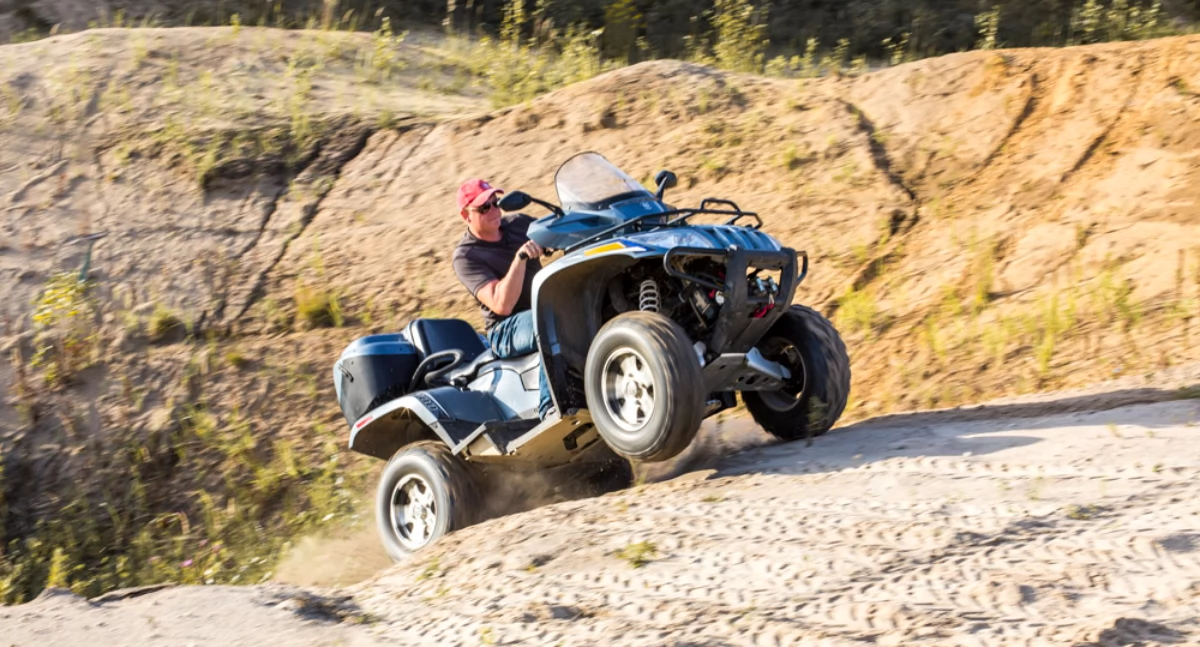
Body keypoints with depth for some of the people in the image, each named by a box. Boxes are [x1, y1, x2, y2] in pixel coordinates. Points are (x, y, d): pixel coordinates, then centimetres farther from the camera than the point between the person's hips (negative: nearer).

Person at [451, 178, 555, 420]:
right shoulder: (466, 257, -11)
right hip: (506, 332, -7)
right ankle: (550, 407, -44)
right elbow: (502, 305, -23)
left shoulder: (518, 223, 6)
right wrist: (520, 257, -32)